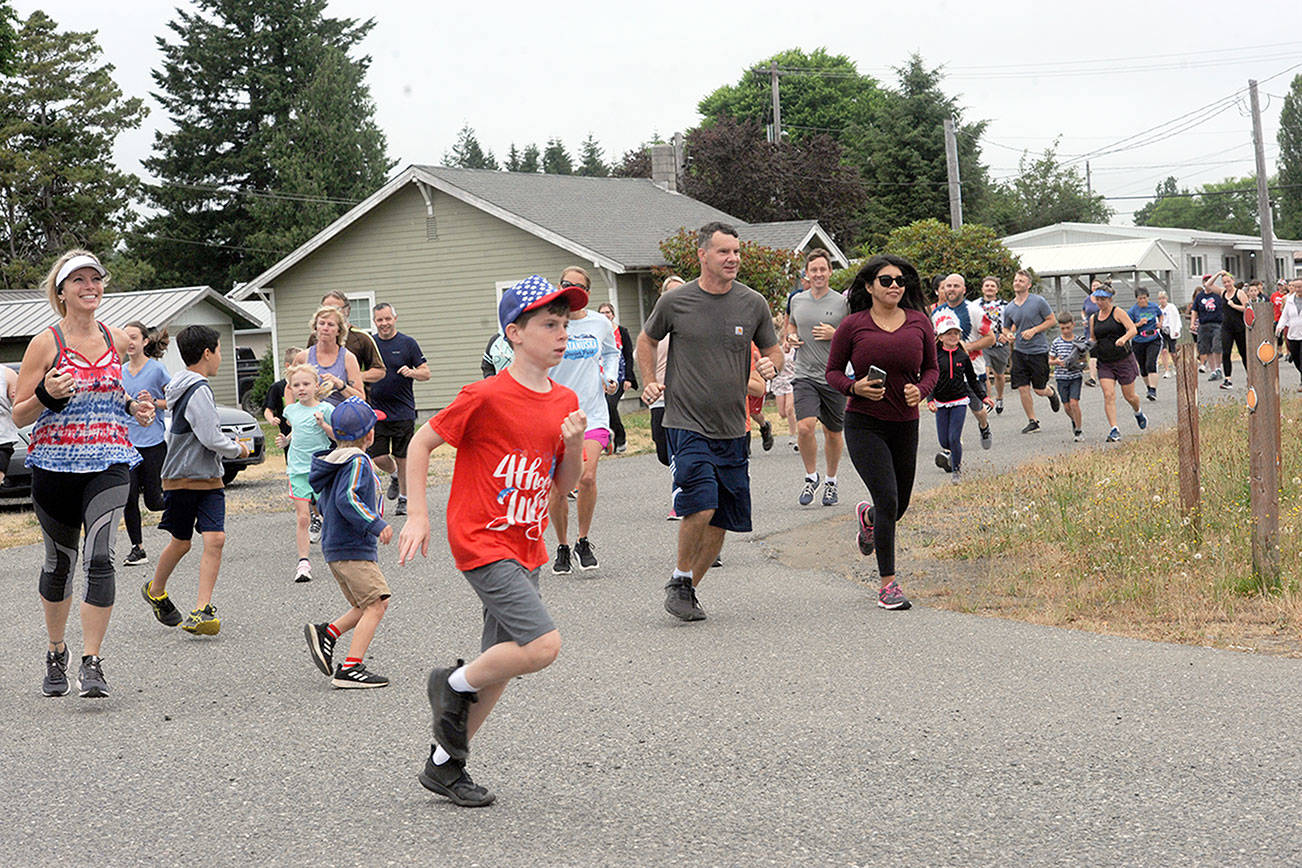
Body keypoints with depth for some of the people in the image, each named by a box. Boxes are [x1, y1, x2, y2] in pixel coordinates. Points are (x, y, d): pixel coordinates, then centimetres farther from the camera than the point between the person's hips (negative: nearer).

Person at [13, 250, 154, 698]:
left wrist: (131, 406, 9)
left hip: (109, 463, 1)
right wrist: (47, 395, -22)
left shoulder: (116, 340, 8)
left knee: (99, 557, -16)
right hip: (55, 466, -1)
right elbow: (18, 416, -3)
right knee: (59, 561, 11)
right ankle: (56, 654, 31)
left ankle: (91, 663, -14)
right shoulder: (45, 343, -4)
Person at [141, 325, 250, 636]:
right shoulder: (198, 391, -17)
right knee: (181, 542, 9)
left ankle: (202, 610, -12)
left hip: (209, 480, 8)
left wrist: (228, 442, 17)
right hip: (182, 479, -8)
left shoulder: (186, 387, 13)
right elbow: (211, 439, -21)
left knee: (215, 539, -8)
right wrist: (238, 449, -4)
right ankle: (155, 590, 35)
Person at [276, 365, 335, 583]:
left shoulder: (325, 409, -4)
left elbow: (338, 436, -4)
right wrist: (286, 440, 14)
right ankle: (303, 561, -4)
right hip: (298, 470, 3)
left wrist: (323, 424, -18)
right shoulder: (291, 410, 11)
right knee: (302, 518, -4)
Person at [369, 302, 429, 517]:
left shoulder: (408, 343, 0)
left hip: (403, 411, -2)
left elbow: (426, 373, 1)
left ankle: (404, 499, 16)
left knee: (402, 458, 2)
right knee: (378, 457, -2)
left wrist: (412, 372, -19)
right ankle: (394, 476, 30)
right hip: (376, 411, 2)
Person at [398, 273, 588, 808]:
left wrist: (574, 444, -7)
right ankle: (453, 685, 4)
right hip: (481, 542, -8)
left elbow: (565, 484, 13)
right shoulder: (486, 397, -14)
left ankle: (444, 765, 24)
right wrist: (417, 517, -10)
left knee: (501, 666, 10)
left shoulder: (564, 402, 7)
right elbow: (421, 443, -6)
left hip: (525, 549, 8)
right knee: (542, 645, -21)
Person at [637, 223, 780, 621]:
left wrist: (771, 365, -7)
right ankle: (679, 581, 3)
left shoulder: (753, 304, 4)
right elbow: (647, 340, 16)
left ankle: (689, 590, 23)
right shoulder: (675, 302, -2)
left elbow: (773, 350, 15)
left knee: (722, 520, 5)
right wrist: (649, 381, 4)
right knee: (700, 506, -20)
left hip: (732, 429, 4)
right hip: (686, 422, -4)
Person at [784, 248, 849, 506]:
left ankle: (831, 482, 29)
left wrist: (835, 335, -15)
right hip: (805, 375, 1)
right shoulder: (797, 300, 8)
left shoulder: (842, 302, -2)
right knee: (805, 427, -17)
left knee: (833, 433, 9)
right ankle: (811, 477, 3)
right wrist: (790, 337, 4)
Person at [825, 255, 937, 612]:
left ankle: (867, 516, 52)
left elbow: (931, 368, 12)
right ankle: (888, 585, -5)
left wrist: (921, 390, -9)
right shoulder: (853, 326, -4)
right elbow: (833, 371, 4)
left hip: (905, 425, 4)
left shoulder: (919, 323, 3)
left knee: (899, 505, 14)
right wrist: (855, 387, -17)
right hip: (864, 424, -4)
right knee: (888, 501, -16)